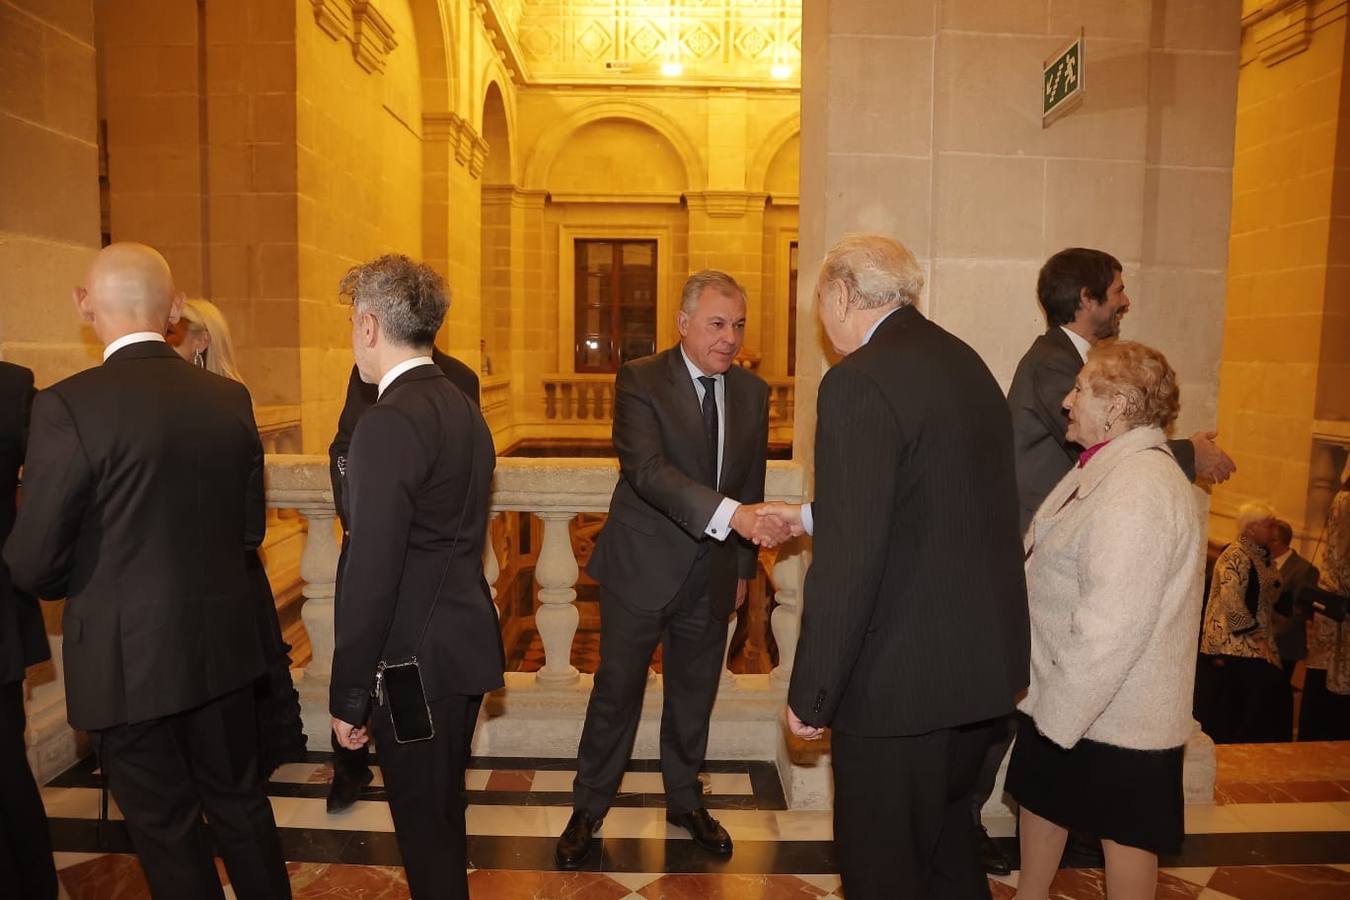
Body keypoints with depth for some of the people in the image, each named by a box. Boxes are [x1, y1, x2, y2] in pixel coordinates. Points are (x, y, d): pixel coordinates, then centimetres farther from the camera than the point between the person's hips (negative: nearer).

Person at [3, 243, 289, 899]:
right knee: (239, 802, 22)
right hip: (223, 646, 5)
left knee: (167, 831, 14)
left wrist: (83, 582, 7)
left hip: (126, 660, -4)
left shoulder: (68, 405, -18)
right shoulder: (230, 399, -4)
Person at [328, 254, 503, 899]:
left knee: (425, 824, 9)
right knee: (442, 810, 24)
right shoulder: (463, 408, 8)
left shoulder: (390, 422, -20)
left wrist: (347, 696, -13)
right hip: (466, 642, 9)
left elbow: (372, 573, -23)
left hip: (418, 659, -9)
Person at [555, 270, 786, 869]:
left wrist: (743, 566, 14)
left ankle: (685, 801, 40)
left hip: (712, 578, 4)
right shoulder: (640, 380, -13)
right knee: (616, 694, 8)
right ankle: (588, 811, 29)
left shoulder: (752, 392, 4)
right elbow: (646, 468, -27)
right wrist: (729, 514, -38)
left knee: (694, 697, 19)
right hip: (643, 570, -4)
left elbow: (751, 483, 12)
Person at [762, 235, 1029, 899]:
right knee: (946, 834, 28)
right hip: (987, 664, 9)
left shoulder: (859, 381, -20)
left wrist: (811, 694, -15)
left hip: (903, 678, -8)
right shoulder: (968, 364, 7)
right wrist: (812, 515, 27)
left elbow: (849, 558, -24)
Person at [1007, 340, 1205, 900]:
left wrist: (1061, 712, -22)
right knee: (1039, 795, 21)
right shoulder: (1104, 470, 8)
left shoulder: (1138, 489, -26)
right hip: (1061, 691, 9)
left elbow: (1111, 627, -30)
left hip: (1110, 708, -9)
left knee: (1123, 831, 10)